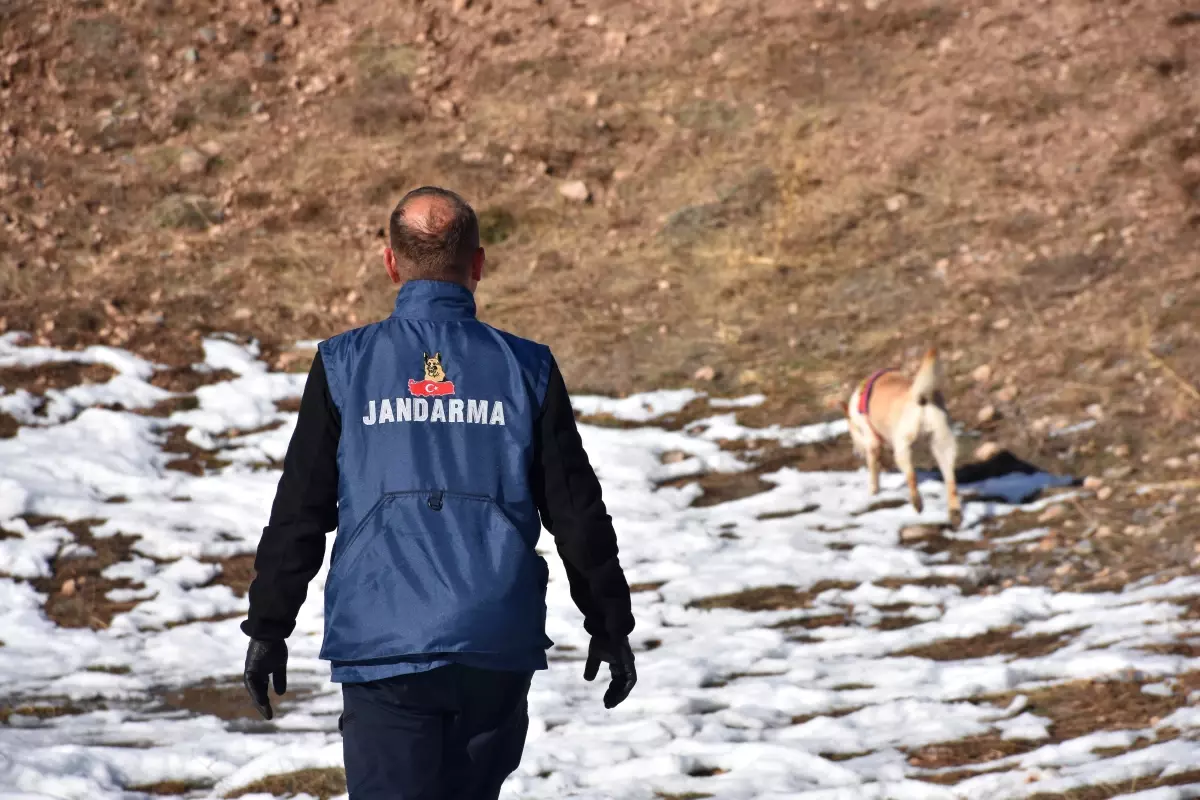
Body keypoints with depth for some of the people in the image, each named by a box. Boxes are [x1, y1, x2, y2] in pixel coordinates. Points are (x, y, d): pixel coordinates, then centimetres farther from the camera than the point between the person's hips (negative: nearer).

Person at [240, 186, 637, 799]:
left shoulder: (344, 365, -1)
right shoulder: (525, 369, 2)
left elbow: (300, 511, 2)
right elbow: (576, 512, 6)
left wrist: (268, 626, 11)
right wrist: (610, 625, 17)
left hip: (382, 642, -2)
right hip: (498, 643, 2)